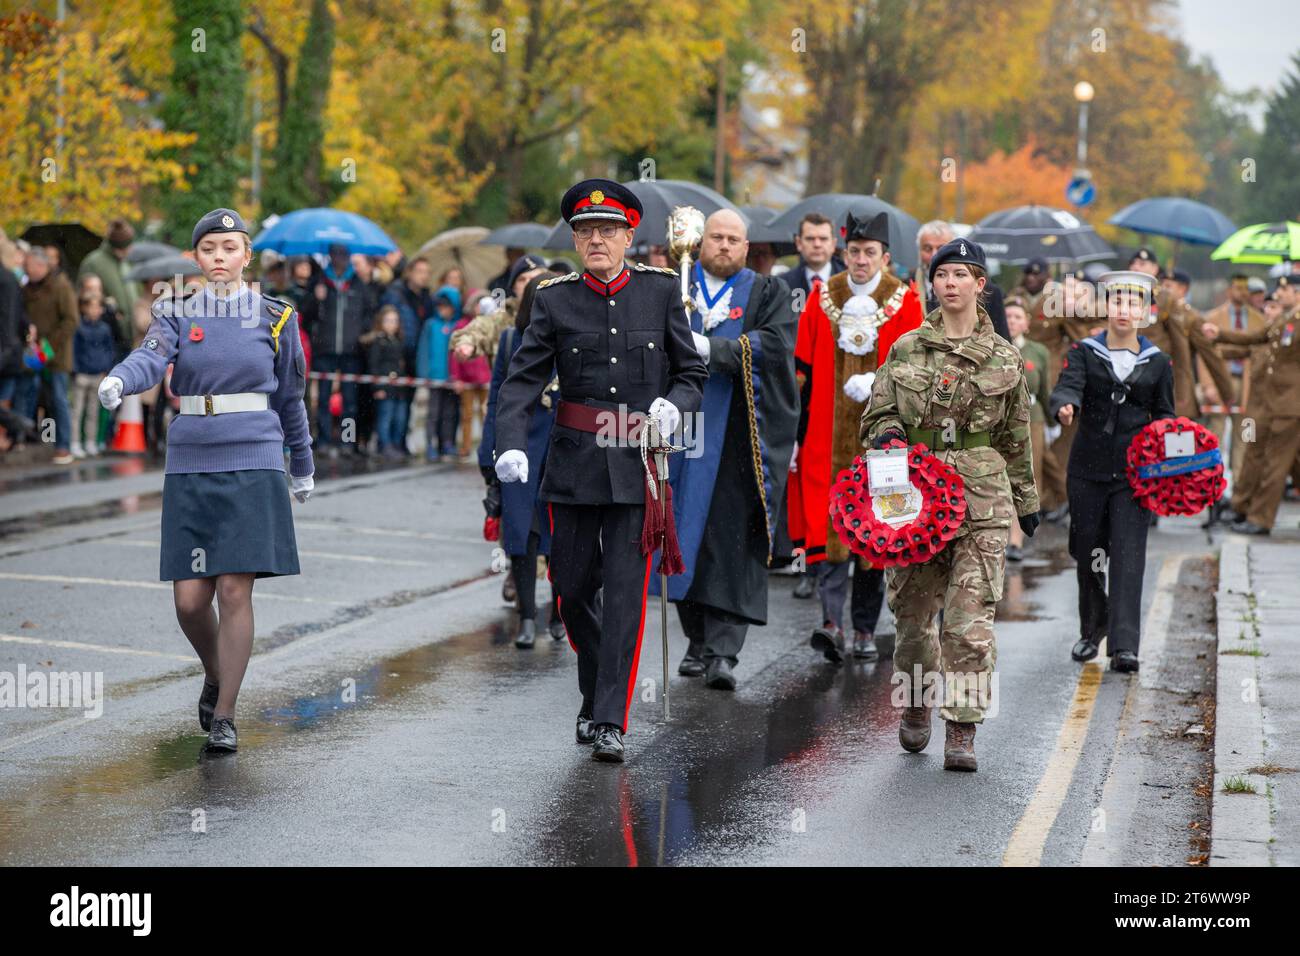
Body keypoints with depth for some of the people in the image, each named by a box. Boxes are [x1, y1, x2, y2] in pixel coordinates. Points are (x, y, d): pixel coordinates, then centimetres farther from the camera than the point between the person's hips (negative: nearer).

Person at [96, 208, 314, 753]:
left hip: (253, 467, -2)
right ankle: (216, 676, 31)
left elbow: (289, 399, 15)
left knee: (235, 591, -10)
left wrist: (302, 467, 24)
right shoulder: (177, 314, 5)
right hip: (191, 466, 2)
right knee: (190, 600, -1)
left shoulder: (275, 318, 5)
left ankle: (224, 718, 0)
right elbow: (150, 359, -15)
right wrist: (116, 382, -38)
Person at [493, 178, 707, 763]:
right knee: (573, 590, 8)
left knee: (625, 593, -7)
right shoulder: (555, 300, 2)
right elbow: (521, 380, -5)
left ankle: (610, 723, -5)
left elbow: (693, 373, 9)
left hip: (637, 466, -1)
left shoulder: (662, 292, 3)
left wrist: (673, 406, -13)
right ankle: (594, 695, 33)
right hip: (575, 466, 1)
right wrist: (511, 446, -21)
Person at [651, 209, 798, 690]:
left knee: (734, 541, -8)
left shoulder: (768, 294, 8)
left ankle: (723, 650, -11)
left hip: (741, 439, -2)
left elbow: (775, 344, -9)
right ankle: (698, 640, 18)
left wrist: (710, 347, -17)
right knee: (686, 536, 5)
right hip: (685, 430, 2)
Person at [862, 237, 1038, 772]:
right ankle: (916, 702, 33)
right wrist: (887, 434, -10)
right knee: (913, 608, 8)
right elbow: (879, 413, 13)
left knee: (970, 619, -9)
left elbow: (1016, 437, 16)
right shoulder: (907, 349, 8)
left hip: (981, 493, -1)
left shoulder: (1004, 357, 8)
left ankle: (962, 732, -5)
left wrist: (1027, 500, 20)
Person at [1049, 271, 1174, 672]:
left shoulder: (1158, 363, 7)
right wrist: (1065, 407, -39)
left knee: (1128, 556, -10)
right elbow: (1067, 387, -16)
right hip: (1088, 469, 1)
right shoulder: (1083, 353, 2)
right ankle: (1092, 630, 29)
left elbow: (1163, 414, 13)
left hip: (1133, 473, -1)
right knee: (1088, 553, 8)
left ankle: (1124, 646, -14)